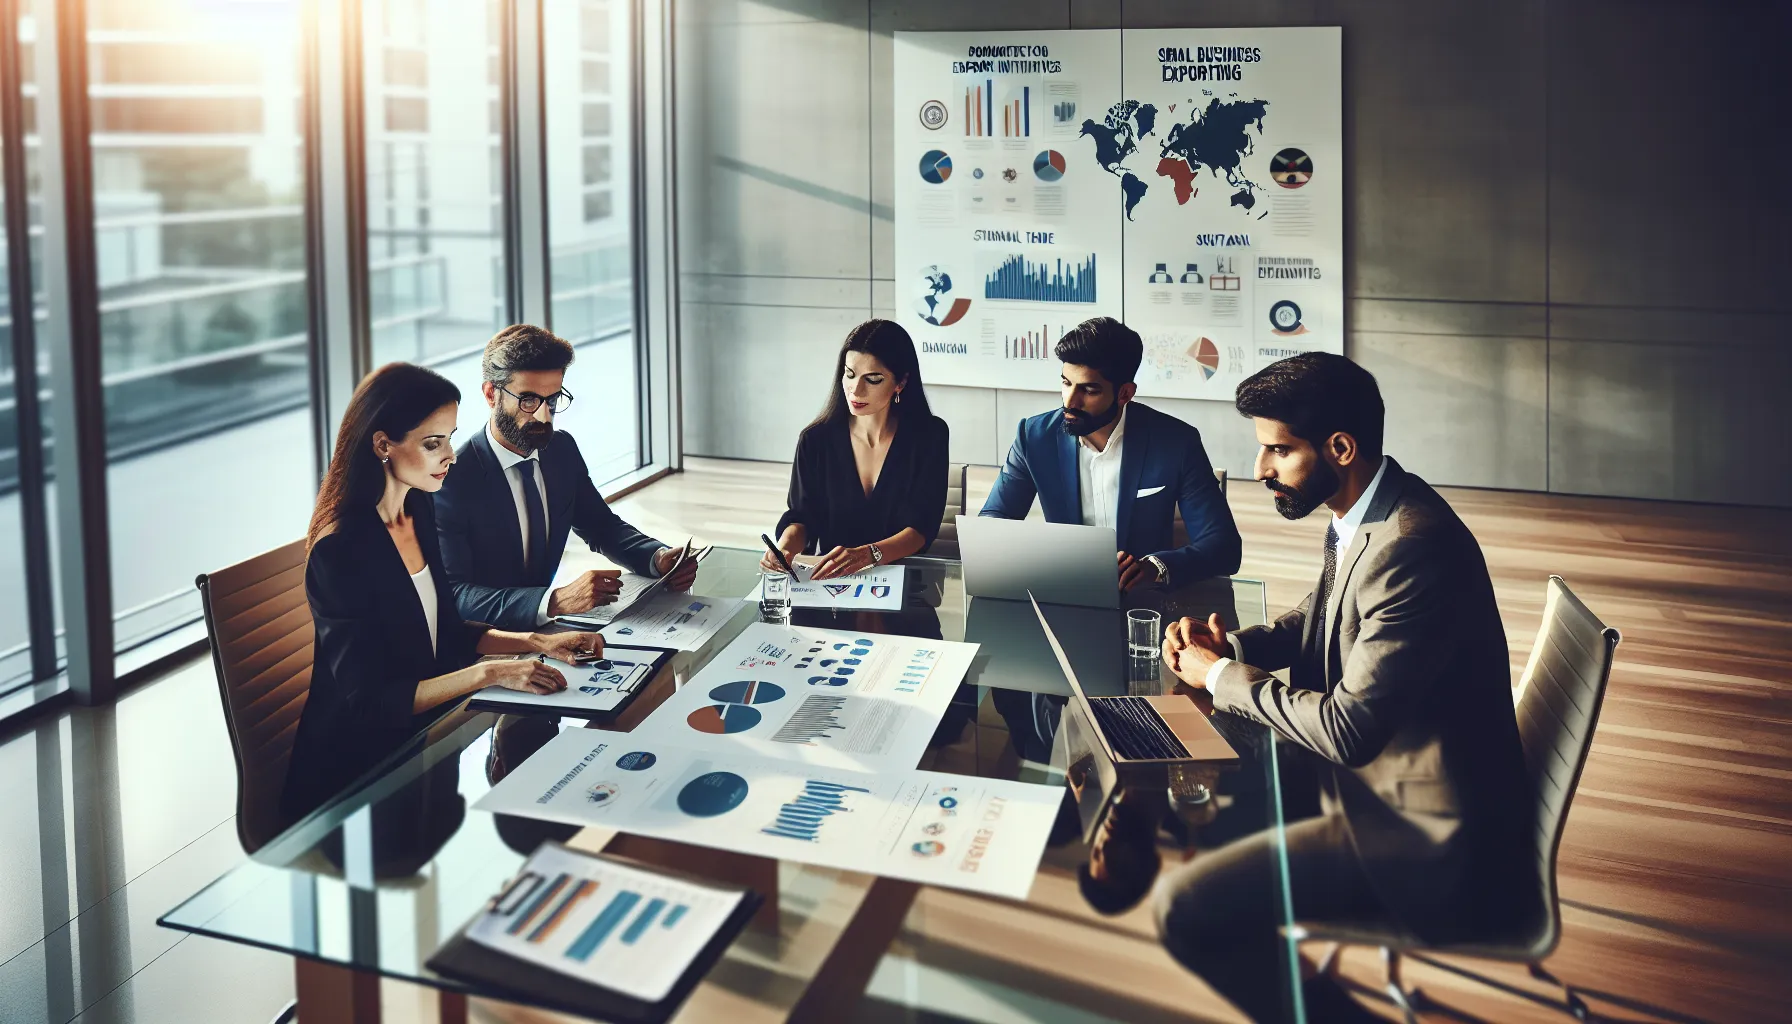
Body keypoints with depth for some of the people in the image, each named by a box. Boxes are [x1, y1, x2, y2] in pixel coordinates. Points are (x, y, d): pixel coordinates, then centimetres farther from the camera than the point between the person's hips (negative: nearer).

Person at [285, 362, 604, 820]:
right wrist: (488, 673, -26)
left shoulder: (418, 510, 3)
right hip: (353, 770, -7)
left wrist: (536, 642, -1)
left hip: (421, 735, 7)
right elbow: (370, 701, -23)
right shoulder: (341, 551, -22)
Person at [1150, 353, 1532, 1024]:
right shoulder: (1362, 515, 3)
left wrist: (1222, 678, -14)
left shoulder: (1413, 548, -28)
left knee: (1187, 909, -18)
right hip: (1385, 774, 10)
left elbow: (1349, 729, -29)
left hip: (1432, 840, -10)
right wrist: (1227, 645, 2)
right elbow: (1316, 624, 21)